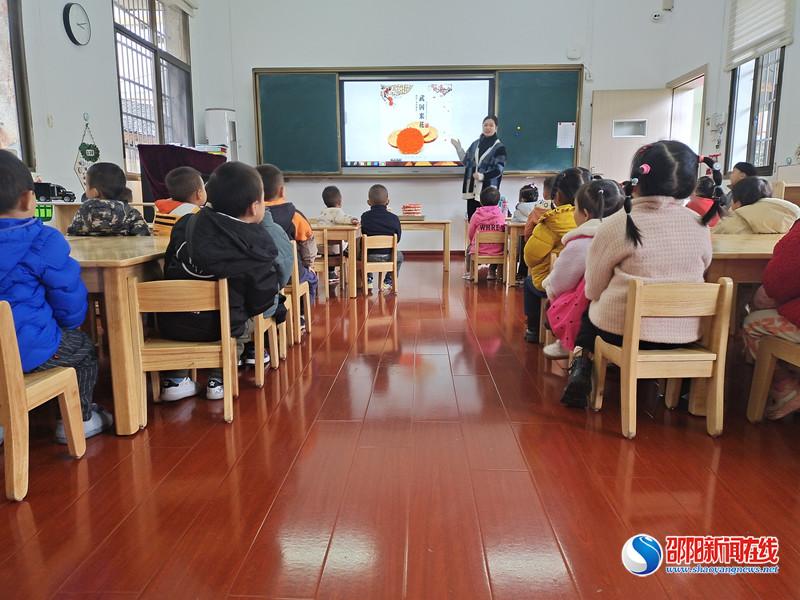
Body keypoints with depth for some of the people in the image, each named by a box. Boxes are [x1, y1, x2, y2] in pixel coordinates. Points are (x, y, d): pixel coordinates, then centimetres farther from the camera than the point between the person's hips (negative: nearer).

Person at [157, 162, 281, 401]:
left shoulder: (187, 224, 2)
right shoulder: (259, 247, -10)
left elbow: (169, 268, 11)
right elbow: (263, 297, -6)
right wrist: (243, 313, 14)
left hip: (170, 323, 3)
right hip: (217, 327, -3)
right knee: (244, 323, 29)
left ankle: (174, 378, 27)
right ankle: (219, 379, 21)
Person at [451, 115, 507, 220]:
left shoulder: (499, 147, -2)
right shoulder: (475, 144, 13)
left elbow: (499, 169, -9)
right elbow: (466, 162, 20)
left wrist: (483, 176, -23)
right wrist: (458, 148, 9)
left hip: (487, 191, -5)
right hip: (472, 190, 5)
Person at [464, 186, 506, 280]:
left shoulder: (477, 215, -7)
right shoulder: (501, 215, -3)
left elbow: (470, 234, 2)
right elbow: (504, 232, 8)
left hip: (479, 251, -1)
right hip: (497, 252, 1)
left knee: (469, 249, 31)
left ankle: (469, 272, 35)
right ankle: (492, 272, 34)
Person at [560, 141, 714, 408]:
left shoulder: (616, 224, -15)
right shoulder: (700, 226, -3)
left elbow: (593, 290, -7)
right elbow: (700, 272, 11)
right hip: (685, 333, 4)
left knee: (588, 310, 27)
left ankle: (583, 363, 8)